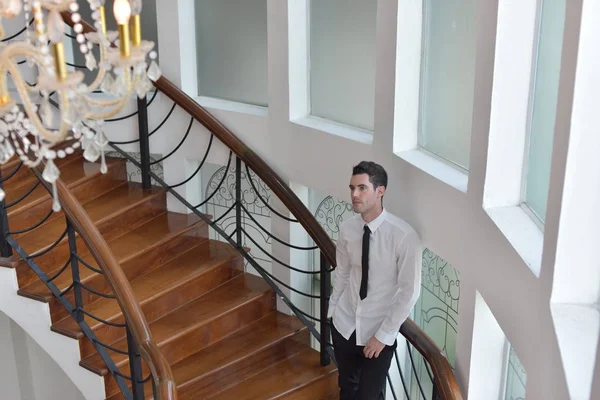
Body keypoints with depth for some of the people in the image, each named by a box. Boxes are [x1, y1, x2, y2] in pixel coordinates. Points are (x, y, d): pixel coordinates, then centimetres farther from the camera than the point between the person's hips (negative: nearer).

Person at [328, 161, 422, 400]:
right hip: (344, 324, 4)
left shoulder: (404, 236, -23)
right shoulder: (347, 229, -8)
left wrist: (384, 335, -14)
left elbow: (410, 291, -17)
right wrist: (333, 308, 9)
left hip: (379, 331, -4)